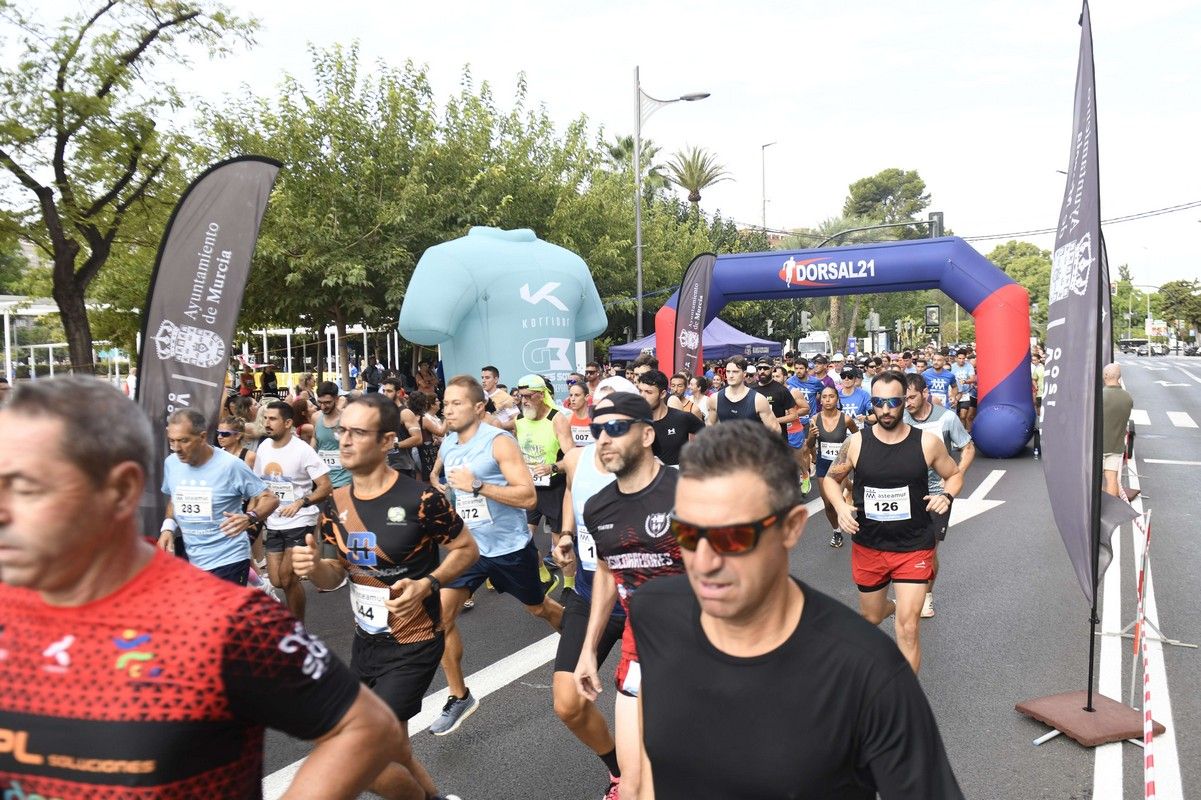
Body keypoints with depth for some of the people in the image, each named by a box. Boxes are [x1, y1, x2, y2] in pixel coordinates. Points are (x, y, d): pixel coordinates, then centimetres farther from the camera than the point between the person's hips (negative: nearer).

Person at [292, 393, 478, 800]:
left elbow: (467, 549, -8)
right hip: (366, 640, 7)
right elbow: (338, 573, 8)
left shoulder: (420, 498, -21)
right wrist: (314, 568, -14)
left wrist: (426, 584, -23)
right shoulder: (338, 501, -1)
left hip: (414, 644, -7)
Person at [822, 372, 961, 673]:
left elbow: (955, 475, 7)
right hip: (868, 546, 2)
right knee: (871, 617, 21)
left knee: (907, 628, -9)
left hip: (914, 547, -2)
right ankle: (892, 606, 59)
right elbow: (831, 478, 7)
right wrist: (840, 506, -12)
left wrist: (946, 496, -15)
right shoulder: (856, 442, -8)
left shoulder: (927, 442, -10)